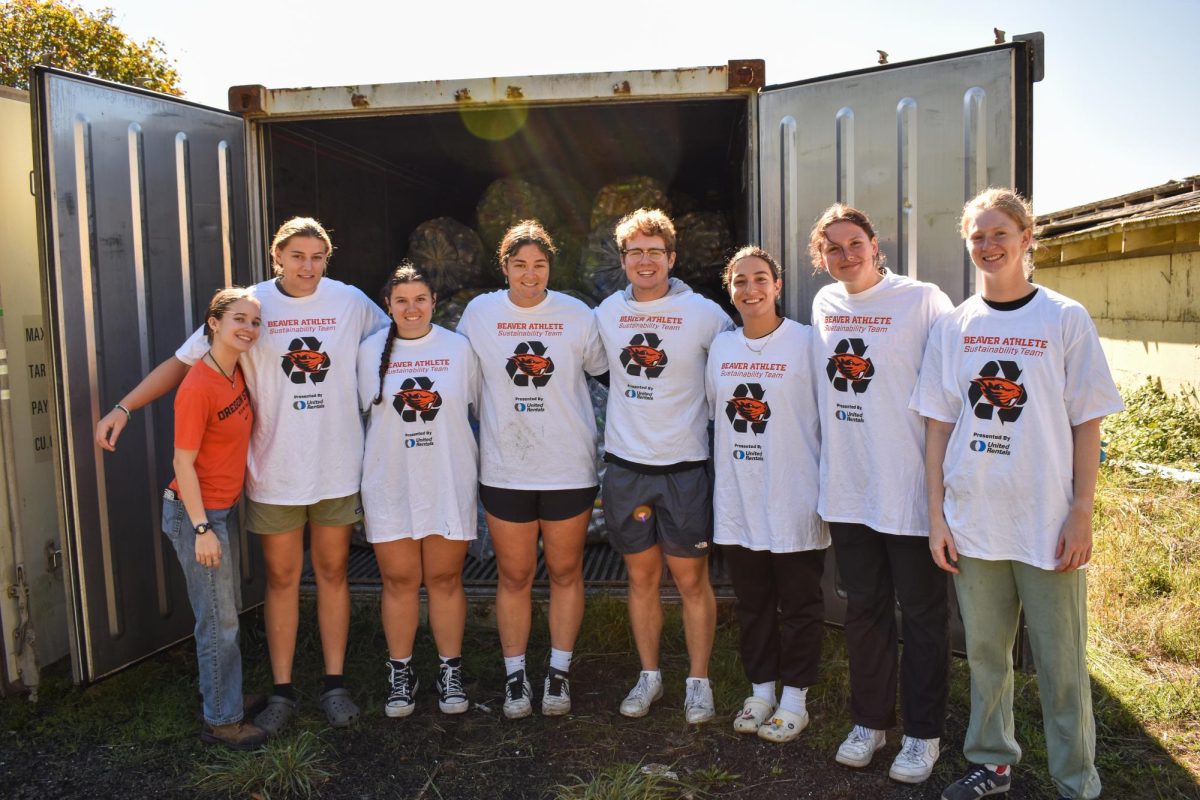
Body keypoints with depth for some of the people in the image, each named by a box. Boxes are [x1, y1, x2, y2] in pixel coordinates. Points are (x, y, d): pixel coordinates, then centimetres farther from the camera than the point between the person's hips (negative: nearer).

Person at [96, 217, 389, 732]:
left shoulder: (351, 301, -2)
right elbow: (183, 361, -3)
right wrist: (123, 407, -10)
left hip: (338, 469, 1)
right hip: (274, 472, -1)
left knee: (333, 572, 12)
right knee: (281, 578, 10)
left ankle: (334, 683, 25)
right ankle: (282, 690, 23)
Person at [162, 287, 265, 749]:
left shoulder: (237, 373, 3)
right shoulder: (198, 387, -21)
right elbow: (183, 463, -19)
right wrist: (202, 529, -19)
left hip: (226, 507, 8)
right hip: (198, 512, -8)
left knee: (224, 612, 20)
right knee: (219, 622, 0)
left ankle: (217, 690, 37)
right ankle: (221, 721, 14)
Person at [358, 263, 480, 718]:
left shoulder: (459, 348, 1)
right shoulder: (370, 352, 2)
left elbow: (479, 407, 8)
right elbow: (365, 413, 10)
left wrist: (486, 472, 7)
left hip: (449, 483, 0)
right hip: (390, 486, 1)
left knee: (445, 579, 8)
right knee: (399, 581, 7)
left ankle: (451, 672, 23)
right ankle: (400, 675, 23)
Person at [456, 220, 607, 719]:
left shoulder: (576, 315, -1)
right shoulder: (479, 313, 1)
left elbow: (602, 370, 10)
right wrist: (477, 433, 9)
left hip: (570, 467, 0)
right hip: (504, 468, 0)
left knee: (565, 572, 10)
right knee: (514, 576, 9)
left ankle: (559, 673, 26)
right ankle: (515, 677, 24)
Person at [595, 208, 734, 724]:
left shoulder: (703, 313, -5)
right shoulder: (606, 312, 5)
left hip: (684, 464, -3)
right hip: (625, 464, 3)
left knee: (691, 579, 6)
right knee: (641, 577, 13)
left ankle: (699, 681, 22)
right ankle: (649, 676, 28)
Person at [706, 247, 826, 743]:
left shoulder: (806, 343, -7)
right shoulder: (720, 346, 7)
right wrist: (720, 478, 13)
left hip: (794, 501, -4)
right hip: (736, 502, 4)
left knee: (799, 605, 9)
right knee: (752, 603, 16)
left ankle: (794, 698, 25)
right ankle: (760, 691, 32)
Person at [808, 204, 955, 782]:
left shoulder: (923, 300, -10)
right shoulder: (823, 305, 7)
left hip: (910, 490, -5)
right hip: (847, 489, 5)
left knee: (922, 615, 9)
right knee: (864, 610, 17)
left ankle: (923, 734, 27)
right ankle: (869, 722, 33)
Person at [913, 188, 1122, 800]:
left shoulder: (1065, 319, -1)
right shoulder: (954, 326, 5)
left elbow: (1086, 425, -2)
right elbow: (938, 426, 6)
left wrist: (1081, 514, -7)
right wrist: (936, 515, 1)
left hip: (1048, 524, -2)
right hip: (972, 521, 3)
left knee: (1060, 662, 6)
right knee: (985, 652, 15)